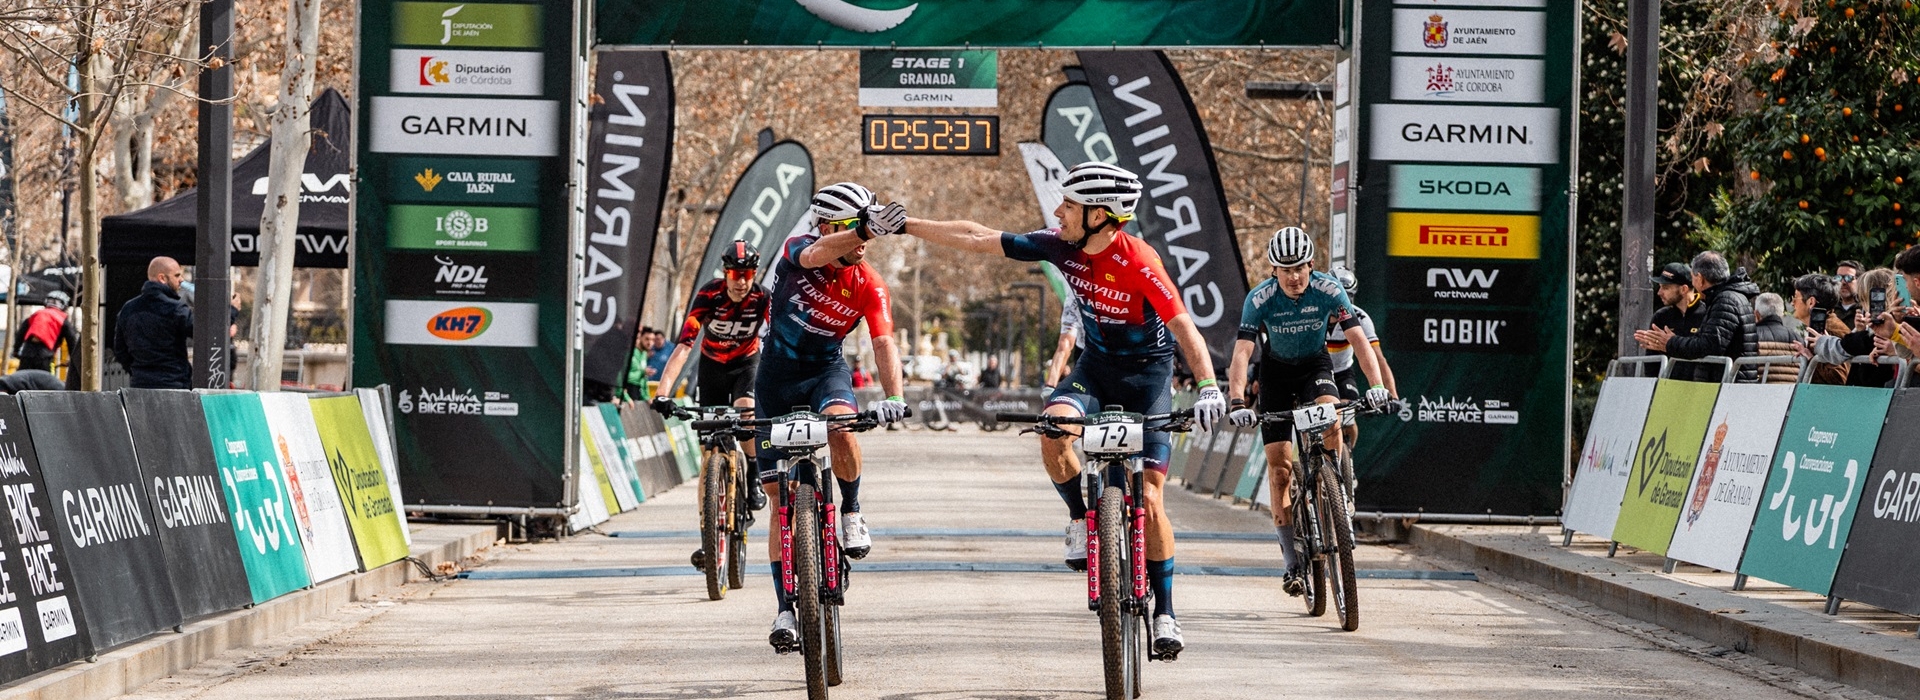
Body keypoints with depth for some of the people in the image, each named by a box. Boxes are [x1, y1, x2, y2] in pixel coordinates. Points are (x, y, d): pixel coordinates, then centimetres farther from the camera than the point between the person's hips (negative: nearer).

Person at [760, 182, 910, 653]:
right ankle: (785, 608, 7)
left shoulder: (869, 286, -14)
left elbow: (884, 343, -22)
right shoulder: (799, 251, -16)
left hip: (826, 370, 0)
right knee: (779, 491, 0)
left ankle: (851, 513, -8)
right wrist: (867, 227, -59)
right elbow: (816, 254, -41)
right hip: (778, 377, 0)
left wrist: (893, 397, -41)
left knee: (839, 427, -36)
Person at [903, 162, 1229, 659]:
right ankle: (1081, 519, -4)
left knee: (1148, 498, -9)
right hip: (1095, 366, 4)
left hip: (1147, 373, -4)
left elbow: (1184, 326, -29)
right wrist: (905, 226, -6)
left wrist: (1208, 387, -43)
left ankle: (1165, 613, 3)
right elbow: (977, 239, -6)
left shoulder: (1138, 262, -25)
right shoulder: (1062, 247, -11)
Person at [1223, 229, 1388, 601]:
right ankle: (1291, 560, 0)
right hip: (1276, 371, 0)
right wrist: (1238, 402, -47)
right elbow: (1242, 352, -32)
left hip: (1315, 365, 0)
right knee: (1279, 467, -6)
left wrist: (1377, 384, -44)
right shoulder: (1260, 298, -26)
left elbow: (1358, 338, -29)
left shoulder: (1329, 290, -24)